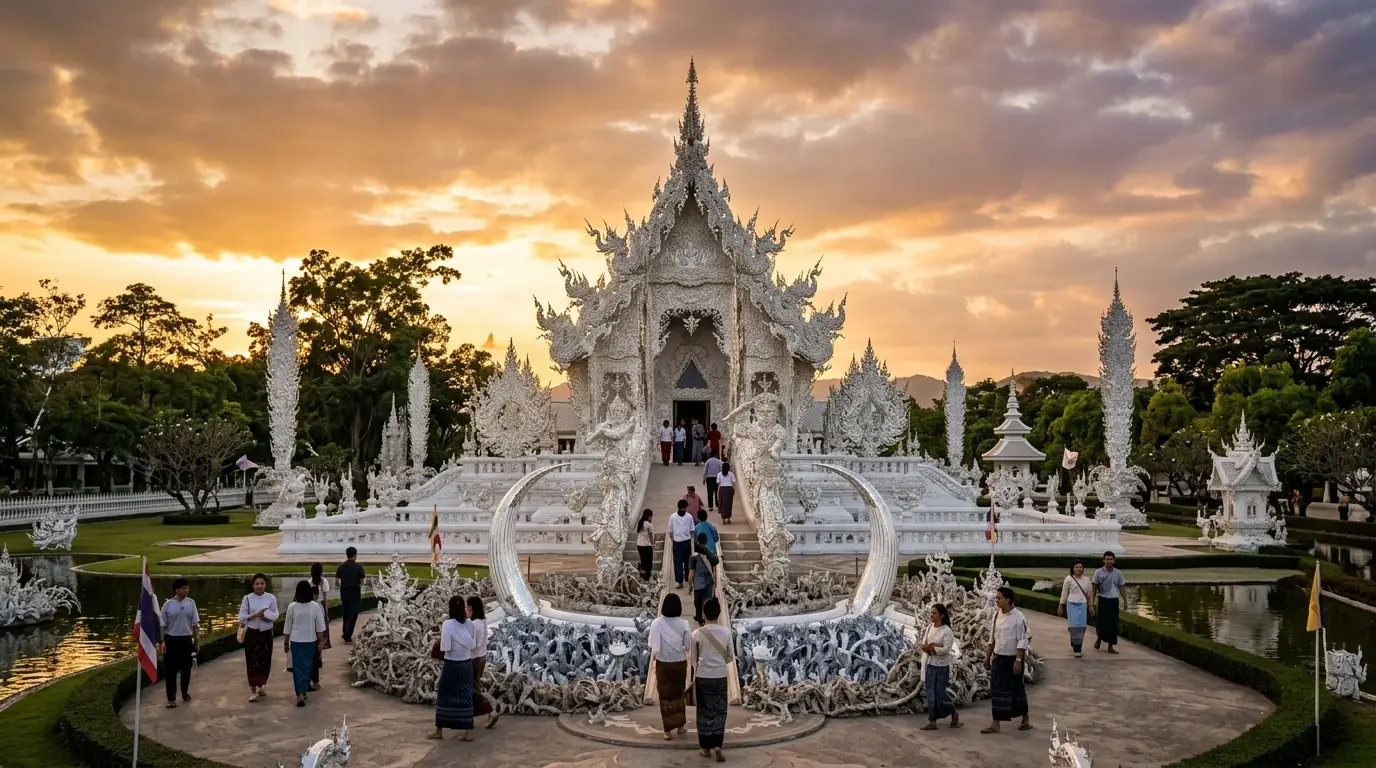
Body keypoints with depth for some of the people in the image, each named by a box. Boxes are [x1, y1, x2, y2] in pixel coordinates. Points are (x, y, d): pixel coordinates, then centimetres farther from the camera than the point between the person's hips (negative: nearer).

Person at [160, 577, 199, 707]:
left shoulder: (191, 603, -1)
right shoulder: (168, 604, -6)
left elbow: (195, 623, 4)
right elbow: (163, 625, -2)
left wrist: (197, 637, 2)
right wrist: (162, 641, -6)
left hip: (186, 639, 2)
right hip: (171, 639, -2)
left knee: (186, 668, 11)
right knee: (170, 670, 1)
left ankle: (185, 692, 30)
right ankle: (171, 698, 8)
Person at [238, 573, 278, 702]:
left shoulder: (271, 598, -2)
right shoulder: (247, 598, -4)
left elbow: (275, 615, -4)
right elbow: (242, 616, -6)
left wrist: (264, 614, -20)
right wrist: (255, 615, -19)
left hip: (266, 633, 2)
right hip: (252, 633, -2)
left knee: (265, 661, 9)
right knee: (252, 661, -4)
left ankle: (260, 686, 27)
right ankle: (253, 691, 0)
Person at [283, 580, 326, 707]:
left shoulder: (292, 607, -7)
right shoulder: (315, 606, -7)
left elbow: (287, 627, 1)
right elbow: (319, 626, -2)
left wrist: (286, 642, 12)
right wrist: (321, 641, 8)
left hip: (296, 641, -1)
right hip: (310, 640, 1)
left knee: (298, 666, 3)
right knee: (307, 666, 13)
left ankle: (300, 694, -5)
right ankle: (303, 691, 23)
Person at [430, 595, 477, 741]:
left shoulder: (447, 624, -16)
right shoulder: (469, 624, -2)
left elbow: (445, 647, -19)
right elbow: (473, 646, 3)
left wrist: (441, 635, -2)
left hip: (451, 665, -4)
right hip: (466, 664, 4)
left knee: (443, 697, 9)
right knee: (466, 697, 8)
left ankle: (439, 731, 17)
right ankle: (468, 732, 8)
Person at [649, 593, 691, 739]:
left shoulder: (657, 623, -15)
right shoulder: (683, 624, -12)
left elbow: (654, 646, -17)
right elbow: (688, 646, -8)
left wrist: (653, 654, 3)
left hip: (663, 663, -1)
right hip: (680, 663, 1)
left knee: (665, 695, 10)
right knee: (678, 693, 20)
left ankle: (668, 730, 12)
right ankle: (681, 725, 31)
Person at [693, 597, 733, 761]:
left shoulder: (697, 633, -9)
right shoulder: (726, 632, -7)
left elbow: (694, 659, 0)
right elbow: (729, 658, 3)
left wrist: (694, 679, 13)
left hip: (702, 677, 0)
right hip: (720, 677, 0)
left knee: (704, 711, 11)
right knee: (719, 711, 10)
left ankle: (706, 748, 16)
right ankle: (717, 745, -3)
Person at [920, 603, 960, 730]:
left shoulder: (947, 631, -12)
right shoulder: (929, 628, 5)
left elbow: (946, 649, -19)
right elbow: (923, 645, 4)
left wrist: (931, 648, -21)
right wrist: (928, 647, -17)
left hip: (942, 667, -6)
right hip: (930, 665, 6)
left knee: (940, 694, -3)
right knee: (931, 694, 5)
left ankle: (954, 713, 22)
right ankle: (932, 721, 10)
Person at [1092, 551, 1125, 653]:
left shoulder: (1118, 573, 3)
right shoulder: (1099, 572, -4)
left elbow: (1121, 587, 9)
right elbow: (1095, 588, 0)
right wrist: (1093, 601, -2)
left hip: (1114, 600, 2)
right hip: (1103, 600, -2)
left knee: (1113, 623, 3)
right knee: (1101, 622, -2)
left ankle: (1110, 646, 12)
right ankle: (1099, 639, 26)